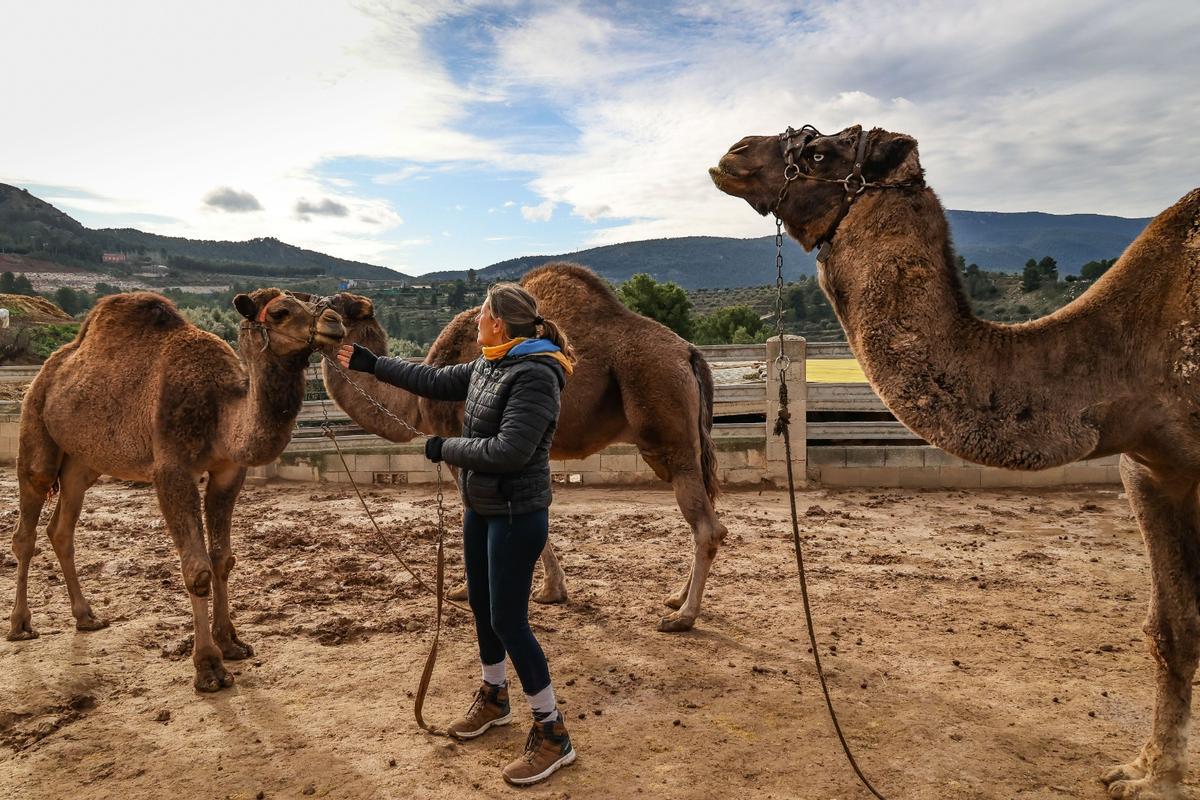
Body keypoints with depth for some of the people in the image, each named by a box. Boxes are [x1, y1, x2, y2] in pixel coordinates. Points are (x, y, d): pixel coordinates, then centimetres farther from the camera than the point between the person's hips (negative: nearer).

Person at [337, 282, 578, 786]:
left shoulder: (534, 375, -22)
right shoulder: (488, 366, 5)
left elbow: (510, 450, -28)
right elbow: (433, 380, 17)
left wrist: (445, 449, -15)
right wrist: (368, 363, 21)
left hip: (516, 514, -9)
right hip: (480, 507, 9)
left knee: (508, 620, -4)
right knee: (481, 604, 20)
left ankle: (553, 735, 11)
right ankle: (493, 699, 42)